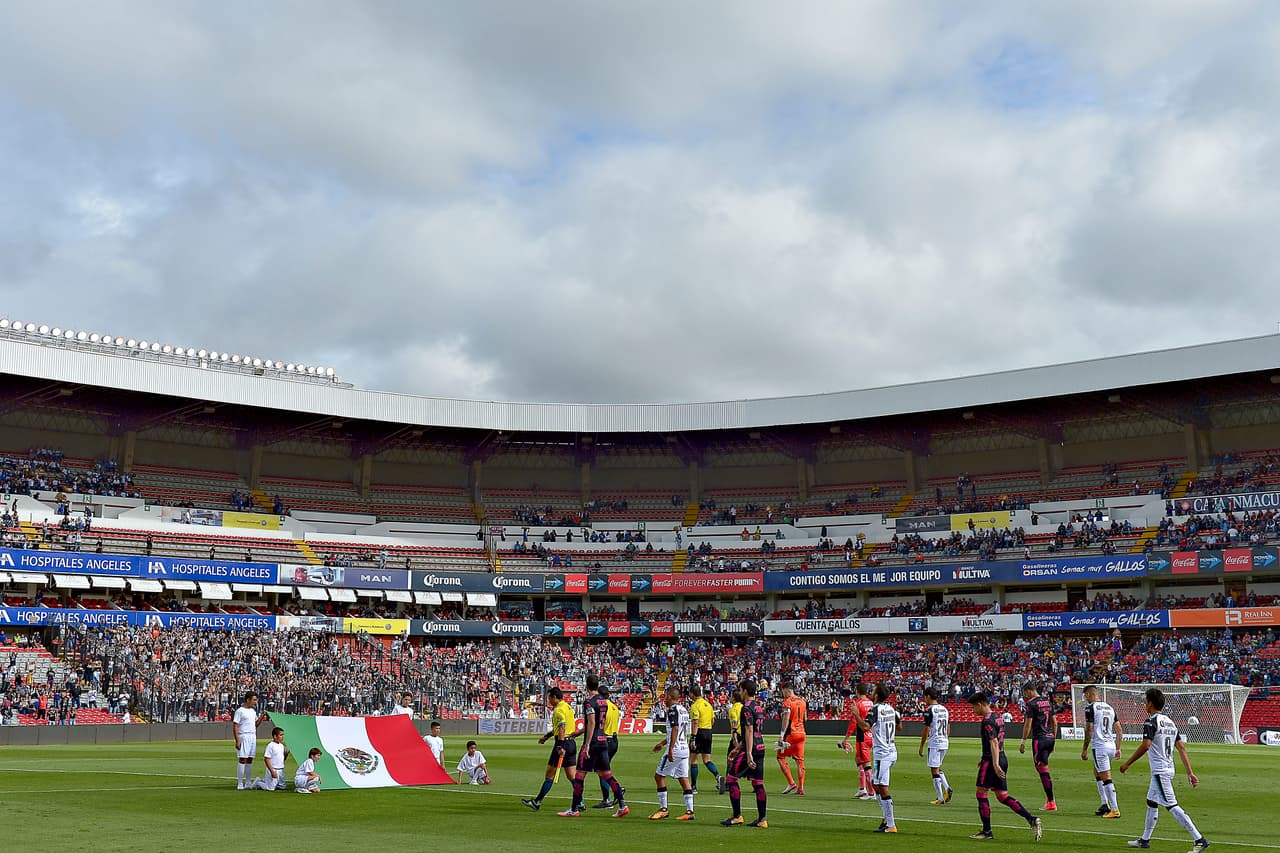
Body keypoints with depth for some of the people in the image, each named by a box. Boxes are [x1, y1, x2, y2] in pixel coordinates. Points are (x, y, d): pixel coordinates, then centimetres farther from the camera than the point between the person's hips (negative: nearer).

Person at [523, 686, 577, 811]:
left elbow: (562, 728, -25)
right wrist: (546, 736, 35)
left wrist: (561, 747, -31)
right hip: (572, 743, 8)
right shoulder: (567, 707, 17)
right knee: (572, 776, 7)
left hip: (563, 743, -8)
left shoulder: (559, 709, -12)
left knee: (550, 774, 1)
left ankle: (537, 802, 9)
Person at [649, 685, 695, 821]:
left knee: (659, 775, 2)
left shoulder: (673, 709, -11)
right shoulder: (684, 709, 16)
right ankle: (689, 811, 3)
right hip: (685, 748, 8)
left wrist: (670, 750, -23)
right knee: (684, 778, 7)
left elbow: (675, 729, -21)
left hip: (675, 749, -8)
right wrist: (662, 743, 33)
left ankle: (663, 809, 4)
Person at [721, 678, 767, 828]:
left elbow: (749, 731, -20)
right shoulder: (760, 706, 16)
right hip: (760, 748, 9)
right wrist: (738, 748, 28)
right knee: (758, 783, 8)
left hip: (750, 749, -9)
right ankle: (762, 819, 6)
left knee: (732, 778, 1)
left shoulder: (747, 707, -12)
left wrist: (748, 754, -23)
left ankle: (737, 816, 1)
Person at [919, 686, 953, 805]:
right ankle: (947, 788, 4)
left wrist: (921, 746, -5)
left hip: (934, 743, -8)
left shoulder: (929, 710, -12)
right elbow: (948, 729, 15)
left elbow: (926, 730, -13)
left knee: (934, 770, 0)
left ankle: (940, 798, 1)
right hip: (944, 743, 8)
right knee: (938, 768, 22)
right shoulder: (944, 709, 10)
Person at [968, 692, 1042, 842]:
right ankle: (1032, 819, 0)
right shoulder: (998, 717, 16)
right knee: (1003, 796, 11)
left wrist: (995, 764, -30)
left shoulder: (987, 721, -14)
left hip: (991, 761, -9)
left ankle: (987, 831, 4)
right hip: (1003, 759, 9)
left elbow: (994, 743, -24)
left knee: (981, 793, 1)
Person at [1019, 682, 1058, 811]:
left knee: (1043, 770, -4)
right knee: (1042, 768, 19)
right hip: (1050, 738, 8)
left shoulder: (1031, 704, -10)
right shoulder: (1048, 702, 13)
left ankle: (1051, 803, -4)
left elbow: (1028, 724, -11)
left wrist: (1023, 742, -5)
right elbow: (1054, 723, 16)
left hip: (1039, 739, -8)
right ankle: (1049, 797, 18)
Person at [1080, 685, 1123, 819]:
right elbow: (1119, 730, 14)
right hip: (1111, 745, 8)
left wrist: (1084, 750, -6)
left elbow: (1089, 730, -12)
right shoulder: (1109, 708, 15)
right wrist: (1118, 749, 19)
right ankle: (1105, 804, 21)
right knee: (1096, 771, 23)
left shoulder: (1090, 708, -7)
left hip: (1099, 746, -8)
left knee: (1106, 778, -6)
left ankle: (1115, 810, -7)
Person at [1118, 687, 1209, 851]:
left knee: (1171, 806, -10)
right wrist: (1190, 772, 10)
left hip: (1160, 771, -10)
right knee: (1151, 802, 19)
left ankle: (1199, 840, -14)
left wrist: (1127, 763, -17)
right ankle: (1145, 840, 27)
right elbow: (1181, 748, 11)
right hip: (1169, 769, 10)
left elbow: (1145, 746, -24)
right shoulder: (1170, 722, 14)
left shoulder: (1151, 722, -13)